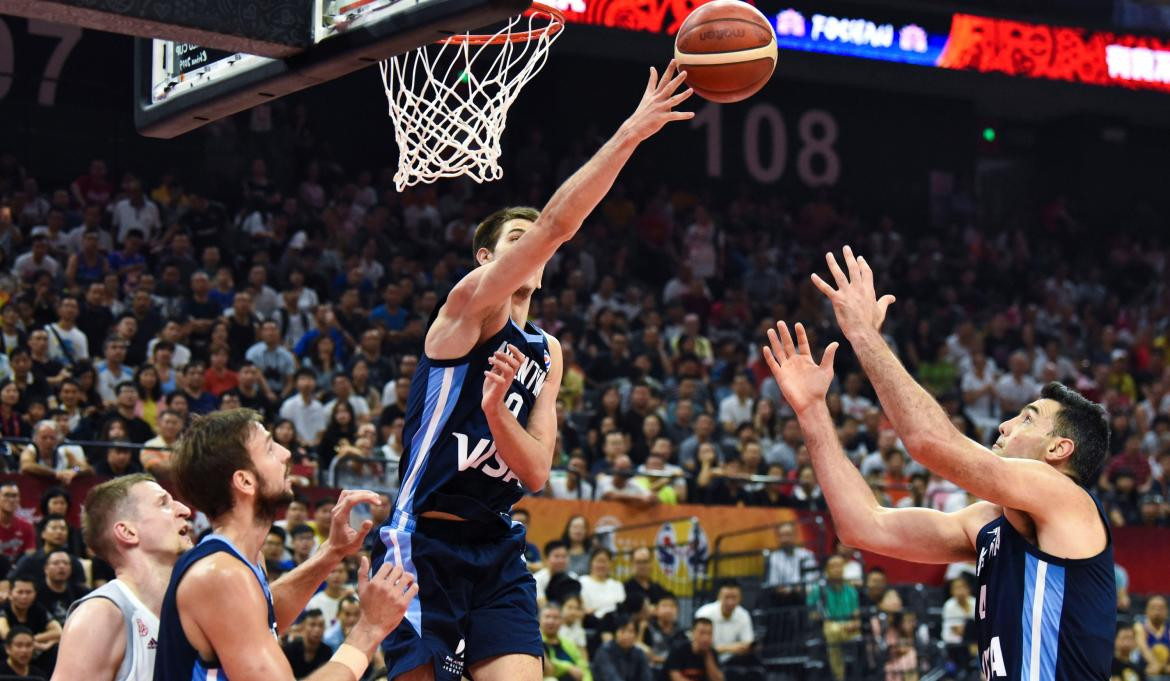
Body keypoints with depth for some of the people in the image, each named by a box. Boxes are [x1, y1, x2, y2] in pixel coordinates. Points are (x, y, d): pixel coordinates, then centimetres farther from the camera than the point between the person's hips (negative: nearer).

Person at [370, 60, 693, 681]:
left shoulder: (547, 353, 17)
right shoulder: (471, 301, -3)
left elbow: (536, 472, 5)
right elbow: (555, 224, -19)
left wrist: (495, 409, -15)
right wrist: (629, 133, -22)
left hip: (496, 549, 6)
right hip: (424, 543, -6)